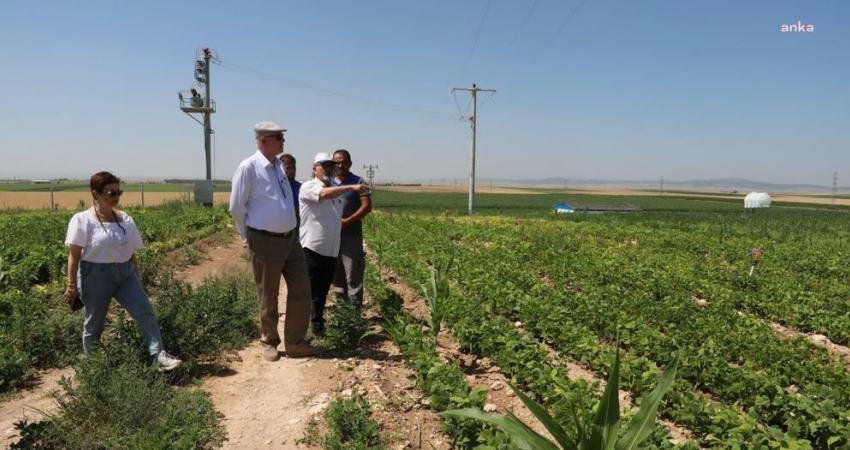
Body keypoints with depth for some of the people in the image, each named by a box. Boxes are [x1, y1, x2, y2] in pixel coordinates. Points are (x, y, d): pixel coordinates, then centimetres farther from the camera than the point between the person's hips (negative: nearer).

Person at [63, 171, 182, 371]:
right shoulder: (82, 220, -6)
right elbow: (74, 255, -6)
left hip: (125, 273, 4)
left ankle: (158, 355, -13)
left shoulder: (125, 219, 6)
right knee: (94, 324, 9)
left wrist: (137, 280, 14)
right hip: (96, 275, -4)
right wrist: (71, 285, -7)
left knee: (145, 311, -11)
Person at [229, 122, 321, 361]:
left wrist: (290, 230, 17)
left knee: (301, 291, 6)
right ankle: (269, 342, 29)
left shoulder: (279, 166, 8)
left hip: (291, 238, 6)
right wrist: (249, 237, 3)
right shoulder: (249, 167, -13)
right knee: (268, 297, 9)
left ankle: (295, 343, 20)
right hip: (265, 243, -6)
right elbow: (236, 208, -7)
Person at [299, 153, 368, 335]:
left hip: (331, 252, 7)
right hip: (312, 250, -7)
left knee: (322, 292, 15)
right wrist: (351, 187, -36)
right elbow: (324, 194, -29)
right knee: (308, 292, 0)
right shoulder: (308, 187, -6)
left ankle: (318, 325, 27)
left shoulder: (336, 191, 17)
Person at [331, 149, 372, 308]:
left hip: (351, 236, -5)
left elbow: (367, 206, -8)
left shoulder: (357, 182, -1)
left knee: (353, 277, -4)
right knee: (336, 276, 12)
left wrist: (347, 221, -16)